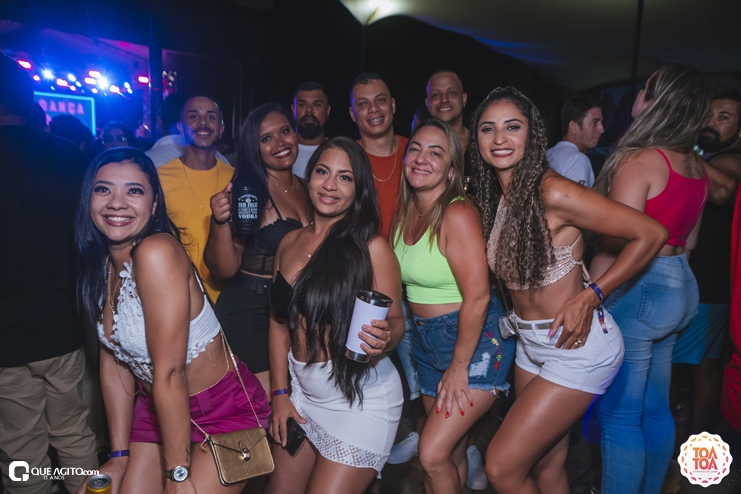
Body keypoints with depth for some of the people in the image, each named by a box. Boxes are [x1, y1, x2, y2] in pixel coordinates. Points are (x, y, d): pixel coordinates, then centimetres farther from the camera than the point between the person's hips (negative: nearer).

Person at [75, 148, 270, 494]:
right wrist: (119, 457, 4)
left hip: (223, 412, -6)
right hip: (157, 408, 7)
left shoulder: (157, 252, -26)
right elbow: (112, 357, 3)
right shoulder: (99, 262, -2)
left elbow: (170, 372, -24)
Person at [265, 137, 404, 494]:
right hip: (301, 391, 6)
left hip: (360, 397, -5)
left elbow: (395, 321, -9)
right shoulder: (289, 243, 3)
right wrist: (279, 393, 4)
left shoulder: (371, 247, -13)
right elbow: (279, 320, 7)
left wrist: (384, 339, -32)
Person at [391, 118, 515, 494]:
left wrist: (458, 368, -17)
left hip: (475, 340, -7)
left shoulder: (458, 214, -20)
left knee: (433, 454, -8)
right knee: (452, 451, 19)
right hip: (427, 341, 7)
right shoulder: (402, 216, 4)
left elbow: (477, 298, -22)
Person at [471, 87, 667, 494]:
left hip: (577, 345, -7)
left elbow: (651, 234, -18)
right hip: (530, 342, 7)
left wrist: (589, 296, -19)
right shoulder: (492, 198, 2)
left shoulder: (553, 192, -21)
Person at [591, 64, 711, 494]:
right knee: (656, 408, 19)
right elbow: (688, 240, 17)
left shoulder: (639, 160, -17)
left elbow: (616, 245, -22)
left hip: (637, 291, -9)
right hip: (682, 289, 9)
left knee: (620, 413, 2)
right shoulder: (696, 166, 9)